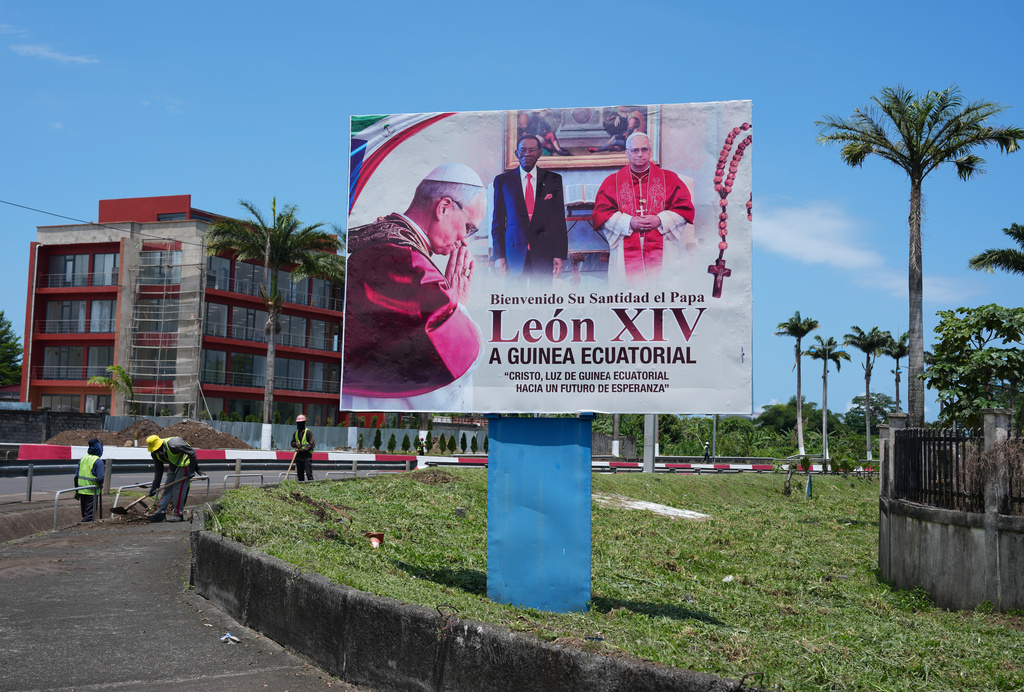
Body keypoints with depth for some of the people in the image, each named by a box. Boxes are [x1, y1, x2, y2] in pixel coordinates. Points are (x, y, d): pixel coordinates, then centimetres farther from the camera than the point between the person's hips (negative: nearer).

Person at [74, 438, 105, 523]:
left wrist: (76, 490, 18)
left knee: (84, 512, 19)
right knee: (89, 514, -1)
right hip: (92, 491, -6)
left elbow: (76, 476, 10)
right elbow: (100, 478, -19)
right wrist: (101, 485, 3)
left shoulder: (83, 459, 7)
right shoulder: (98, 461, -13)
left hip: (81, 490, 6)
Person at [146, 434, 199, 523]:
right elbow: (158, 470, 5)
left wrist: (191, 470, -21)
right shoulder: (155, 453, -7)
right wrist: (154, 487, 2)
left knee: (179, 489, -12)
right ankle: (160, 513, 4)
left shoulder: (173, 444, -33)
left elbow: (192, 453, -25)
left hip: (184, 464, -8)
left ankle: (178, 514, -4)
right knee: (168, 488, 2)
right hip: (173, 466, 8)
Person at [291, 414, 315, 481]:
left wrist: (302, 450, -18)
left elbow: (312, 444, -10)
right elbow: (292, 443, 19)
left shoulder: (308, 432, -5)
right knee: (300, 475, 9)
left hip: (307, 457, -6)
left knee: (309, 474, -12)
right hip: (298, 457, 6)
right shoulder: (295, 433, 13)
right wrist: (295, 444, -6)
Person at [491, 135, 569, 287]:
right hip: (514, 254, 0)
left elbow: (559, 219, 6)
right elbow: (498, 220, 7)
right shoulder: (502, 181, 8)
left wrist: (560, 254, -1)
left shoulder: (553, 180, 8)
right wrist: (498, 255, -1)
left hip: (543, 254, 0)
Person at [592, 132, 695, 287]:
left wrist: (660, 220, -9)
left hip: (661, 252, 0)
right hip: (626, 255, 0)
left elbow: (685, 208, 7)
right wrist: (629, 222, -10)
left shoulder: (669, 179, 12)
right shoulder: (612, 181, 12)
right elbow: (601, 213, 4)